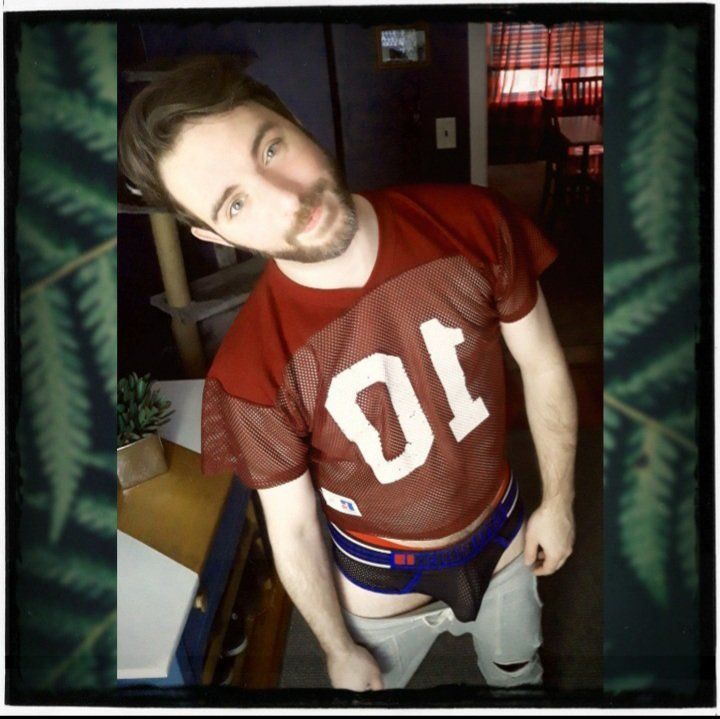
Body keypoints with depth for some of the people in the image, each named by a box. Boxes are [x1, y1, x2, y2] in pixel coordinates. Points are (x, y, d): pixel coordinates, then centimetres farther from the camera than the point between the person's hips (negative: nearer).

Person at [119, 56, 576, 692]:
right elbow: (293, 530, -15)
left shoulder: (472, 223, -24)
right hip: (382, 587, -2)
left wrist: (558, 502, -1)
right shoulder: (252, 370, -30)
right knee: (376, 683, 29)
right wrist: (341, 653, -1)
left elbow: (544, 365, -9)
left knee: (518, 672, 33)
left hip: (506, 537, 3)